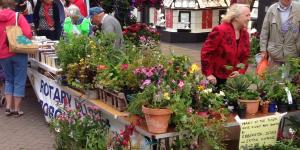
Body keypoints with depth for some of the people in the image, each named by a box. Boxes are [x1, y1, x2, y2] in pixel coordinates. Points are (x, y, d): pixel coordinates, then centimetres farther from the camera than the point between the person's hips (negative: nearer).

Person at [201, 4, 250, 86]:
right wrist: (208, 74, -18)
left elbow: (245, 56, 10)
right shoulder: (220, 31, -17)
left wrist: (240, 71, -7)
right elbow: (206, 52, -16)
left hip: (233, 77, 6)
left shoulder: (245, 34, 3)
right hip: (216, 77, -6)